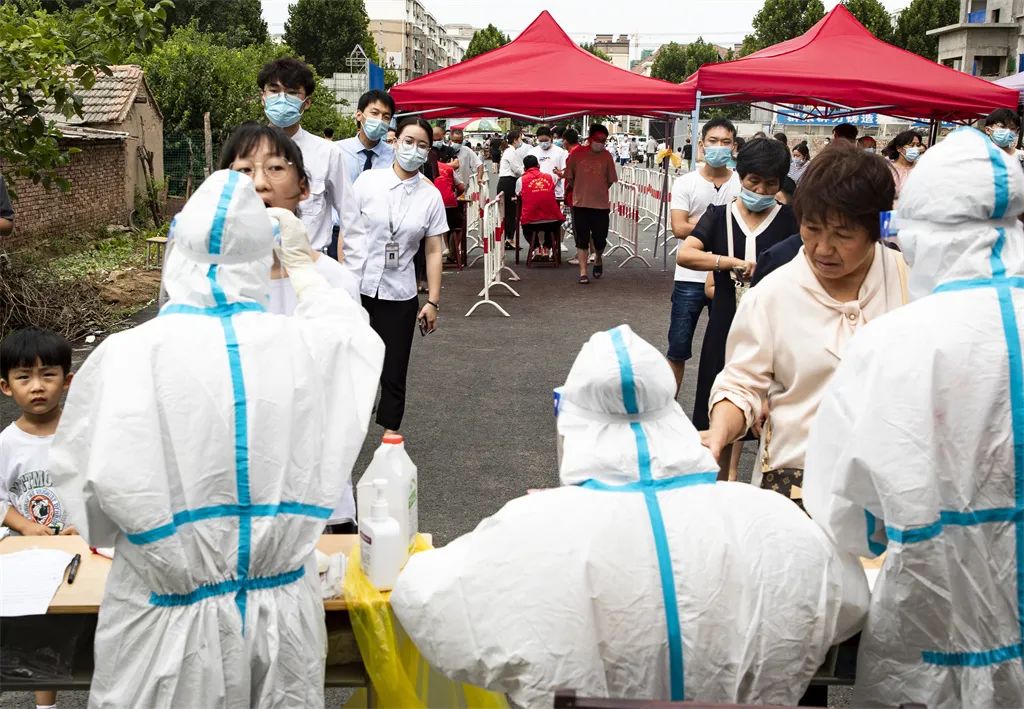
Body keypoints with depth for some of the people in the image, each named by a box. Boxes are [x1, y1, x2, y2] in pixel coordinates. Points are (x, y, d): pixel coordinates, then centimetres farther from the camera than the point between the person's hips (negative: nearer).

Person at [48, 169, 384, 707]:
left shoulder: (127, 356, -17)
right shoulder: (310, 345, -12)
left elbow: (86, 479, -9)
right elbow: (355, 334, 12)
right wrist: (301, 265, 26)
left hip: (169, 620, -1)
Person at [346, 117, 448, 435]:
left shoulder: (431, 196, 1)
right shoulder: (368, 181, -2)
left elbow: (433, 252, 3)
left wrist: (433, 301, 1)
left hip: (400, 294, 1)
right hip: (358, 288, -1)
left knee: (393, 374, 5)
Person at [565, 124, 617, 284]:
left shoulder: (607, 156, 1)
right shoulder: (577, 154, -1)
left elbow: (610, 181, 8)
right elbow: (569, 178, 9)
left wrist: (598, 191, 11)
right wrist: (581, 191, 12)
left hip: (601, 205, 1)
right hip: (580, 204, 0)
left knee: (600, 240, 4)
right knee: (581, 240, 1)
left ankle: (598, 259, 36)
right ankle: (583, 272, 8)